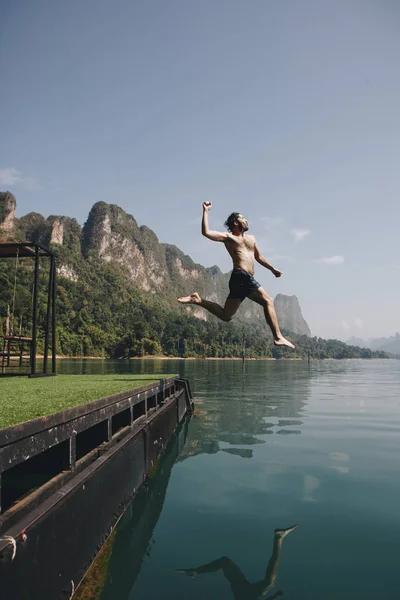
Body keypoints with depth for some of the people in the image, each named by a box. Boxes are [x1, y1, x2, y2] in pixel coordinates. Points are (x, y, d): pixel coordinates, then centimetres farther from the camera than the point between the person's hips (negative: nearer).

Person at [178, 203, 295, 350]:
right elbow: (206, 232, -7)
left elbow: (258, 257, 40)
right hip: (241, 276, -8)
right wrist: (205, 212, -9)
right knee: (268, 301, -12)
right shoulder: (228, 237, 5)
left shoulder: (251, 239, 29)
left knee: (226, 315, 3)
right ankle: (278, 337, -13)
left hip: (243, 280, 8)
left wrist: (272, 269, 41)